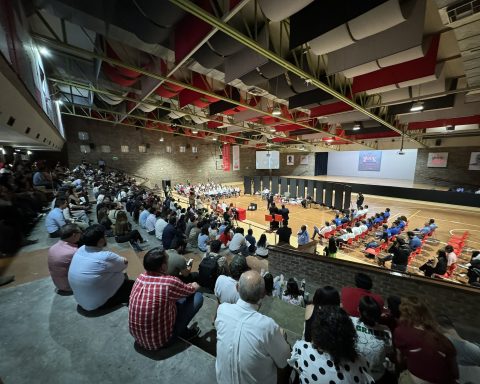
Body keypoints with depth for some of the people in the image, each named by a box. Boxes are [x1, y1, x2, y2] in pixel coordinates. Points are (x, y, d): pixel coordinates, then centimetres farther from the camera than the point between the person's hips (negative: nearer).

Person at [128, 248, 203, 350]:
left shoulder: (141, 277, -10)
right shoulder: (170, 282, -29)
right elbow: (191, 290, -6)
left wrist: (187, 286, 13)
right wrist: (195, 286, 15)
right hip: (159, 341, -6)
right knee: (198, 297, -5)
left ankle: (182, 330, 22)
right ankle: (184, 332, 14)